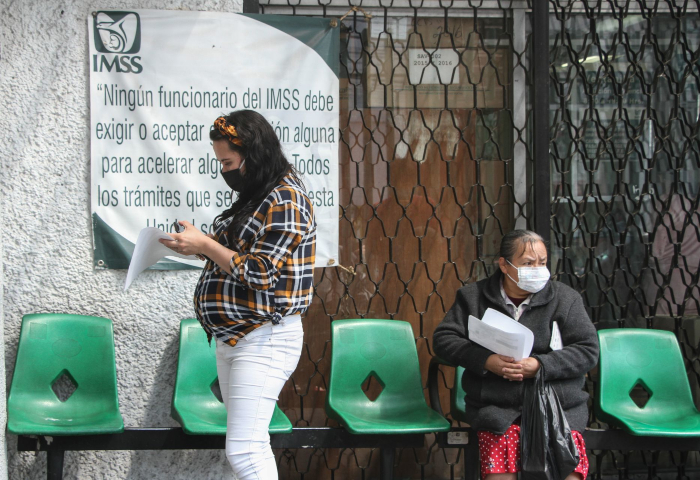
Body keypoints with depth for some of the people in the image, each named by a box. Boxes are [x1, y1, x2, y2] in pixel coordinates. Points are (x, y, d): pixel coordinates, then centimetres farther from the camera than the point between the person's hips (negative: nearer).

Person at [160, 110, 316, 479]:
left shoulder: (285, 201, -14)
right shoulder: (257, 196, 16)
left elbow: (259, 273, -19)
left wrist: (205, 245, -13)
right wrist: (199, 245, 4)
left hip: (263, 341, -10)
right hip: (234, 338, 10)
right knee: (251, 447, 11)